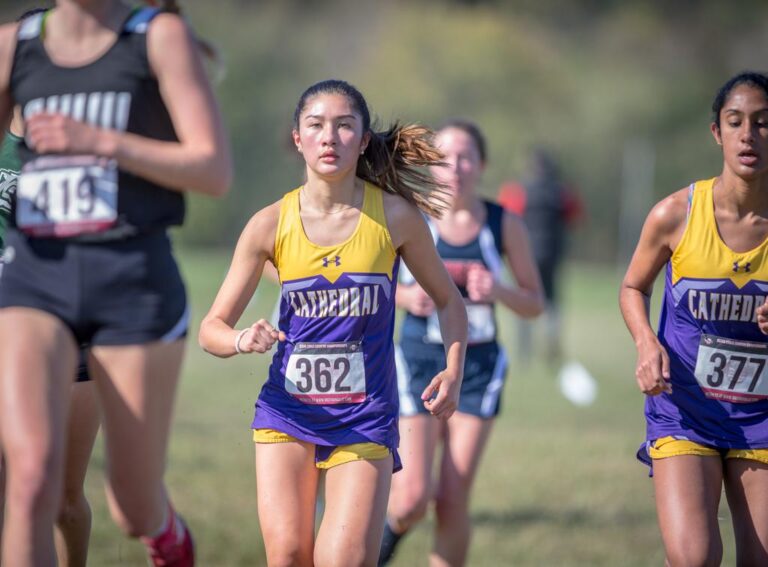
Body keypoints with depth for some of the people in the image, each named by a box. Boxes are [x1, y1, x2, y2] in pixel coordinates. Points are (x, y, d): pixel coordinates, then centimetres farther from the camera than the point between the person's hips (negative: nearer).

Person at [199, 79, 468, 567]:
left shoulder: (395, 216, -5)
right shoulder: (271, 224, -4)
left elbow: (448, 300, 10)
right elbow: (211, 328, 0)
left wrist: (454, 370, -7)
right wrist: (243, 340, -22)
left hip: (365, 417, -1)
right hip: (288, 411, 1)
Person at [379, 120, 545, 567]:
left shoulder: (505, 225, -3)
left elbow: (535, 303, 4)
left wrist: (498, 291, -17)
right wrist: (406, 296, -16)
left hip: (478, 367, 1)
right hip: (419, 363, -1)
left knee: (454, 504, -3)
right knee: (412, 501, -9)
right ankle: (393, 525, 28)